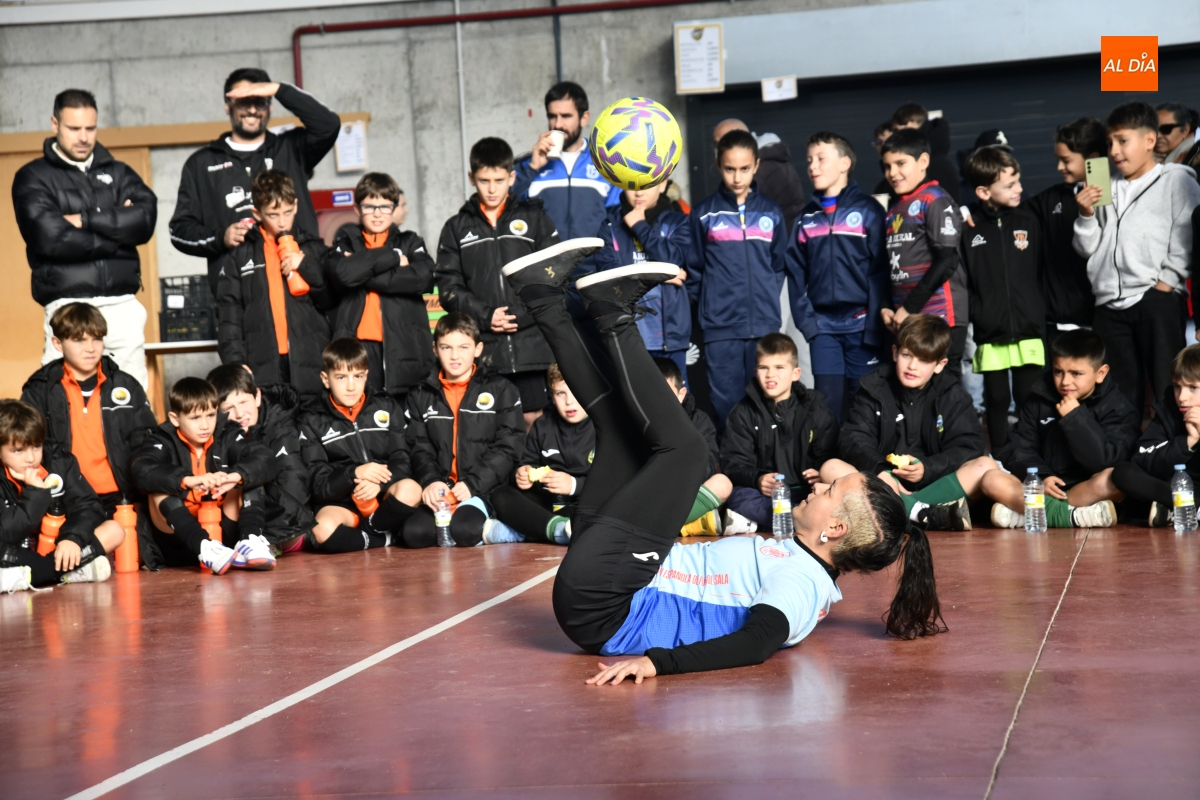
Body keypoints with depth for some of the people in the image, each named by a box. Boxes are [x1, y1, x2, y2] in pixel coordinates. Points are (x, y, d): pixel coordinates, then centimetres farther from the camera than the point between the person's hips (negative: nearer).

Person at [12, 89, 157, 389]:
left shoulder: (118, 173, 17)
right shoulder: (33, 178, 6)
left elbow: (145, 219, -2)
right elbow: (51, 238, -10)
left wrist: (86, 219, -8)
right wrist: (116, 239, -3)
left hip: (123, 305, 3)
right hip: (67, 305, -3)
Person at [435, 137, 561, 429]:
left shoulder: (533, 218, 10)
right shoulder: (457, 228, 12)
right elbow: (448, 287, 5)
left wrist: (523, 314, -10)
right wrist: (485, 316, -9)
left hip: (530, 341, -1)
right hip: (483, 347, 1)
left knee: (533, 420, 1)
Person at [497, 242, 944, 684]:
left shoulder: (801, 580, -19)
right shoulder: (800, 567, 10)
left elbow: (758, 642, -36)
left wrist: (658, 661, -48)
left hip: (598, 603, -9)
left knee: (684, 446, -11)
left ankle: (616, 321, 4)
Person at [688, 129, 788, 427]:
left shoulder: (770, 213, 10)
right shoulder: (704, 213, 3)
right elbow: (694, 269, 6)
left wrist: (767, 299, 9)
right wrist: (709, 303, 1)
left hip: (764, 325, 2)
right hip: (720, 327, -2)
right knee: (726, 404, -2)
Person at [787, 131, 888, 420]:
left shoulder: (868, 211, -1)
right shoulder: (806, 218, 12)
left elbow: (880, 272, -6)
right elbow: (796, 274, 10)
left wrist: (875, 326, -11)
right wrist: (805, 320, -2)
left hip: (860, 325, -3)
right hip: (822, 327, 3)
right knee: (826, 407, 2)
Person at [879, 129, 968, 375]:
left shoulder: (935, 201, -5)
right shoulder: (894, 209, 18)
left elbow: (946, 261, -13)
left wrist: (910, 307, -13)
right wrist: (886, 307, 6)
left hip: (939, 318, -7)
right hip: (906, 319, 7)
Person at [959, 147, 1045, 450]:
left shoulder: (1027, 220, 5)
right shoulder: (968, 225, -1)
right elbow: (959, 277, -1)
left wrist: (1040, 314, 3)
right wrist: (975, 313, -8)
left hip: (1028, 331, 1)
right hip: (989, 334, -1)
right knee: (997, 402, 9)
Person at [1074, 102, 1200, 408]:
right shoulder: (1106, 189, 21)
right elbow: (1088, 248, 19)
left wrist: (1167, 280, -13)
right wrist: (1087, 216, 2)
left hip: (1156, 301, -5)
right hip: (1109, 304, 6)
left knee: (1168, 389, -6)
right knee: (1120, 394, 8)